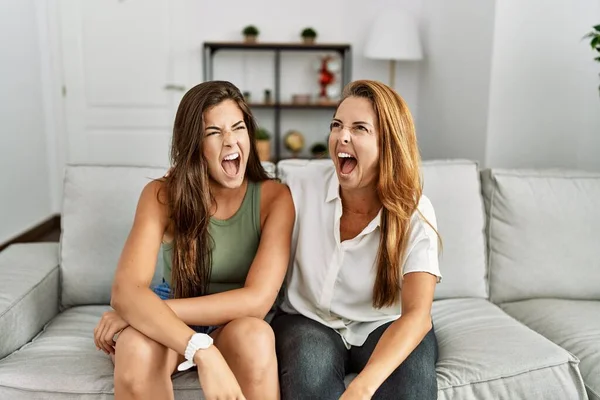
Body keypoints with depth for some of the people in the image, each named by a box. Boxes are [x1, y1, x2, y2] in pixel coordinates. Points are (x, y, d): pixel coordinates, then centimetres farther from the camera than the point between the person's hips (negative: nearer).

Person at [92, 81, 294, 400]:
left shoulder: (274, 197, -15)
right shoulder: (162, 195, -15)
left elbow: (257, 299, -25)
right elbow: (126, 290, -28)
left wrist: (143, 313, -28)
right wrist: (202, 351, -45)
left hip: (236, 324, 0)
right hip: (170, 321, 1)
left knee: (255, 336, -35)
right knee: (136, 347, -33)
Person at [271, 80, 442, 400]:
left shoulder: (414, 211, -16)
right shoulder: (301, 188, -13)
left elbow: (417, 312, -27)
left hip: (383, 327, 0)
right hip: (308, 321, 0)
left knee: (413, 365, -31)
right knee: (310, 360, -33)